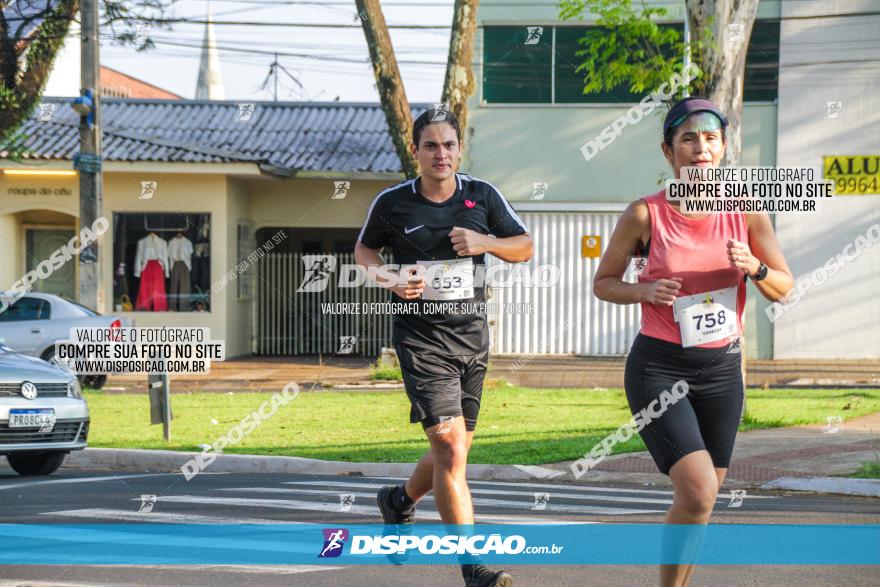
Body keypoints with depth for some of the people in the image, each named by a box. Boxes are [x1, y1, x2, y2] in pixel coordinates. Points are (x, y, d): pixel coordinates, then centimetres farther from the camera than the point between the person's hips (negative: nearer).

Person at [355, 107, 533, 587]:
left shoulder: (482, 196, 3)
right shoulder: (392, 203, -3)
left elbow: (524, 246, 12)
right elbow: (364, 249, 14)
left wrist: (485, 242, -8)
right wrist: (388, 277, -7)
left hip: (472, 332, 4)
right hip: (420, 335, -4)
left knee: (457, 448, 14)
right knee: (448, 445, -17)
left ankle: (400, 501, 46)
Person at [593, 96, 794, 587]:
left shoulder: (746, 210, 0)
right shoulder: (645, 214, -7)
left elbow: (783, 289, 6)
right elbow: (603, 283, 3)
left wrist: (754, 268, -15)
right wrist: (645, 291, -16)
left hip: (723, 368, 4)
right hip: (658, 367, -4)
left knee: (700, 499, 9)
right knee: (698, 493, -19)